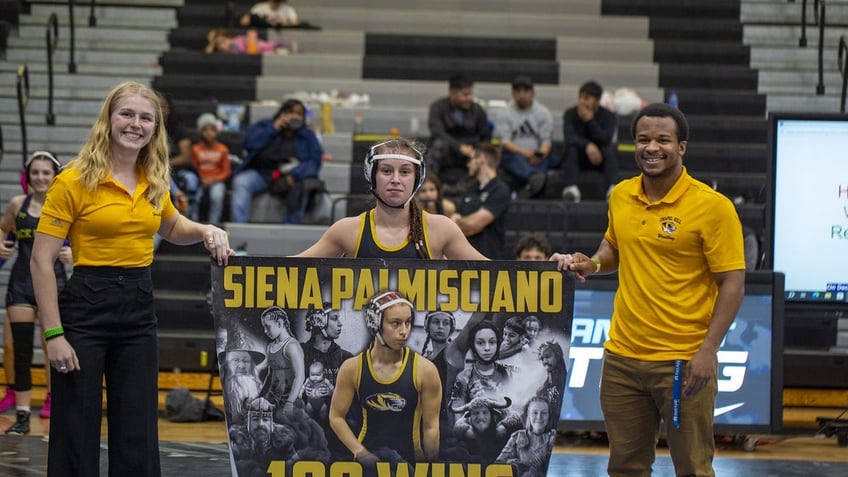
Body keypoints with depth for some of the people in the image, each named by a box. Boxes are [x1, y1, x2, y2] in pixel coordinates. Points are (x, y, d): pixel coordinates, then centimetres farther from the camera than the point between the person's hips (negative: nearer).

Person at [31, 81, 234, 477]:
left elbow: (172, 228, 29)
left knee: (138, 433, 7)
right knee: (76, 433, -2)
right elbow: (41, 260, -12)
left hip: (139, 309, 6)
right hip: (86, 309, -5)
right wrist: (53, 334, -16)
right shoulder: (75, 181, -11)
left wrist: (205, 231, 6)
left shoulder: (154, 181, 7)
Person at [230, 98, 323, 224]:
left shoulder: (307, 136, 12)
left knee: (298, 189, -35)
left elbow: (314, 161, -2)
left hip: (290, 177, -1)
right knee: (241, 182, -29)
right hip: (261, 173, 1)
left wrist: (293, 176, -18)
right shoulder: (265, 126, 14)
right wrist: (273, 129, -6)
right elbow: (249, 143, -2)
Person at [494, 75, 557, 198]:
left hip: (537, 157, 1)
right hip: (512, 155, -1)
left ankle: (529, 187, -62)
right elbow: (504, 141, -4)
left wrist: (541, 154, -22)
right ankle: (534, 178, -69)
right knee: (517, 159, -37)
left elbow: (546, 140, 2)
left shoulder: (543, 112, 12)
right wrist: (523, 152, -22)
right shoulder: (505, 113, 8)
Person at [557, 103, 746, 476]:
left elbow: (733, 284, -10)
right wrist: (593, 264, 4)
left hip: (683, 361, -5)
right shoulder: (621, 196, 7)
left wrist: (708, 351, -17)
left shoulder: (712, 206, -10)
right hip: (622, 357, 5)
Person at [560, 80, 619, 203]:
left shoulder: (608, 116, -7)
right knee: (572, 150, -32)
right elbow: (569, 137, -22)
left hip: (600, 157, 0)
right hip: (579, 157, 0)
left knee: (609, 150, -32)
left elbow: (605, 140, -24)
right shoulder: (570, 114, -5)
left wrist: (590, 120, -26)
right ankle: (572, 189, -57)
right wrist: (587, 146, -41)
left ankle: (612, 189, -56)